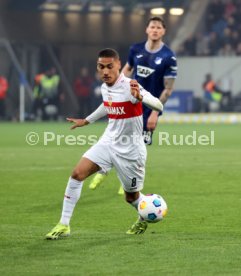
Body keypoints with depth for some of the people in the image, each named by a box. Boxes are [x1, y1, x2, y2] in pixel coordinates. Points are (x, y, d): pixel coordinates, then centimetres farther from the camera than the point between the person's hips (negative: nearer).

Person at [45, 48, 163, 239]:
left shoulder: (129, 86, -23)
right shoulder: (105, 88, -1)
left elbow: (158, 106, -34)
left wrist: (140, 97, -54)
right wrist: (86, 121, 34)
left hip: (130, 150, -6)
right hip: (108, 143, 6)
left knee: (131, 197, 8)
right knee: (77, 174, -11)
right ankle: (64, 225, -5)